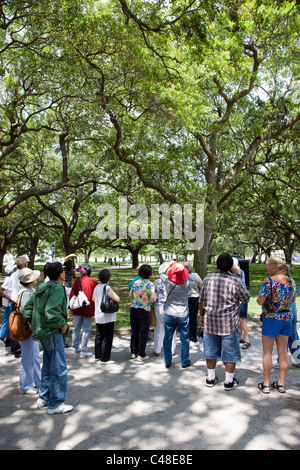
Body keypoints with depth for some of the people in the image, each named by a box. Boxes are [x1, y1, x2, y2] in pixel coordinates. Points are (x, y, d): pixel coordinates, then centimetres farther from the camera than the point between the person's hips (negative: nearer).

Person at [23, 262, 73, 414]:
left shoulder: (41, 288, 10)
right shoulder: (57, 289, -18)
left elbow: (27, 309, 12)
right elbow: (51, 313, -29)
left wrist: (33, 323, 12)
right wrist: (63, 324, -17)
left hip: (42, 332, 10)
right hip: (52, 333, -10)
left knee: (48, 366, 22)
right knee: (58, 368, 1)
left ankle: (43, 398, 32)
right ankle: (55, 404, 9)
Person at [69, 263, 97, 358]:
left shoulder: (77, 281, -5)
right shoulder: (93, 281, -8)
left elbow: (71, 294, -1)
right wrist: (94, 309, 12)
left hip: (77, 309, 2)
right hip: (88, 309, -2)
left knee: (76, 328, 17)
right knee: (86, 330, 4)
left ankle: (75, 348, 31)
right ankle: (83, 351, 5)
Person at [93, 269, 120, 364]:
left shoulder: (97, 287, 5)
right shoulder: (107, 288, -18)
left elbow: (93, 299, 21)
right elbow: (117, 299, -21)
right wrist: (113, 295, -3)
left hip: (98, 316, 8)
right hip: (108, 317, -8)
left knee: (98, 336, 17)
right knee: (107, 338, 0)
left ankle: (98, 356, 28)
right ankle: (104, 359, 4)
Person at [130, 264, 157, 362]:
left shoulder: (135, 283, 3)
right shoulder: (150, 285, -12)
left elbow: (130, 295, 8)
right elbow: (152, 299, -15)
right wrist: (155, 295, 5)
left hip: (133, 309, 5)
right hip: (144, 311, -5)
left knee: (134, 332, 15)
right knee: (143, 333, 6)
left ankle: (134, 352, 25)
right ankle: (141, 355, 9)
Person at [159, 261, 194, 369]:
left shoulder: (168, 282, -18)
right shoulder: (187, 284, -20)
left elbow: (161, 270, 0)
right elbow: (191, 281, 5)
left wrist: (170, 263, 10)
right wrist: (183, 272, 1)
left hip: (169, 314, 1)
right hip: (183, 315, -1)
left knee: (167, 338, 14)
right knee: (184, 339, 14)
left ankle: (167, 362, 23)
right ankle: (185, 362, 25)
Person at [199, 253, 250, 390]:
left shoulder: (208, 279, -4)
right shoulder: (235, 282, -15)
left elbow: (201, 300, 3)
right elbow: (246, 299, 0)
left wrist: (202, 315, 17)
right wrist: (244, 288, 16)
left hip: (210, 321, 4)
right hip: (229, 323, -3)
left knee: (211, 351, 15)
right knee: (230, 353, 10)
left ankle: (210, 378, 27)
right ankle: (229, 381, 20)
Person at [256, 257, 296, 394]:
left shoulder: (268, 281, -16)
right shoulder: (291, 281, 3)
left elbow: (260, 301, -18)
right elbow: (293, 299, 13)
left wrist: (258, 298, 3)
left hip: (271, 318, -5)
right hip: (287, 318, 5)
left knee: (267, 352, 6)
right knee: (283, 352, 13)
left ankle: (266, 384, 12)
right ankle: (281, 383, 20)